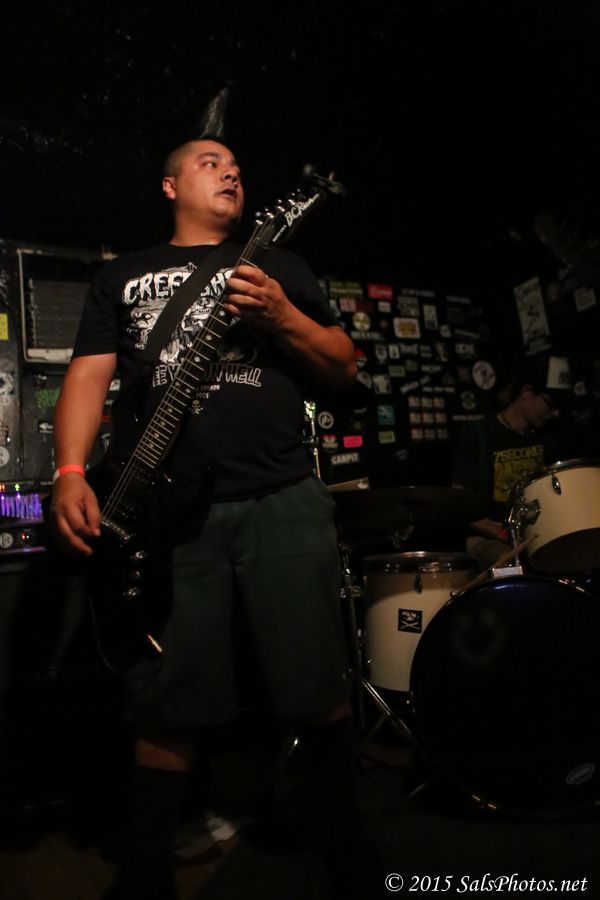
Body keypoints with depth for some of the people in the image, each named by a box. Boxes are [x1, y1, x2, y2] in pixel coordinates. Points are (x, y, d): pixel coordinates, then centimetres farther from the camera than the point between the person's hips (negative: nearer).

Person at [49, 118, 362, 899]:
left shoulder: (280, 265, 18)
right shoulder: (122, 276, 19)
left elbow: (345, 369, 12)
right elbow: (89, 375, 7)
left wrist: (282, 317, -6)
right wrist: (71, 473, -10)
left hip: (283, 500, 0)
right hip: (168, 507, 0)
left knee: (317, 686, 1)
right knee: (167, 701, 5)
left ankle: (349, 832, 27)